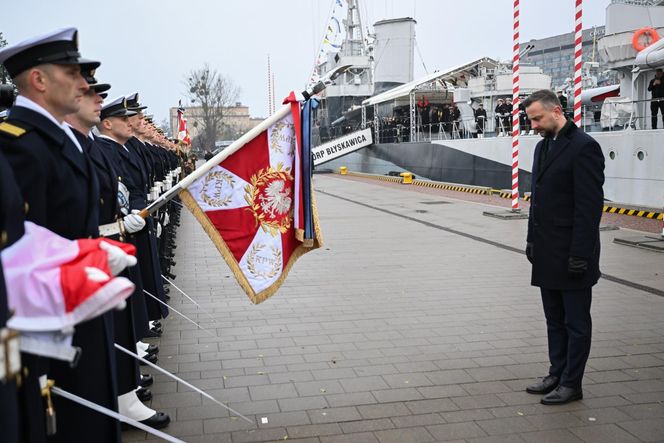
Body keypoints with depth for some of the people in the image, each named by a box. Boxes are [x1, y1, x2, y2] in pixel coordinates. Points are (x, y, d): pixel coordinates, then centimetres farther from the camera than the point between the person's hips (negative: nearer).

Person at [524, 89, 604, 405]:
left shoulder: (583, 147, -14)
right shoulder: (543, 146, 13)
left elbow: (590, 206, -18)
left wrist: (580, 254, -19)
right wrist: (532, 239, 14)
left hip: (571, 255, -8)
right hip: (547, 254, 8)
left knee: (576, 322, 5)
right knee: (555, 320, 17)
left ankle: (571, 384, 15)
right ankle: (557, 375, 28)